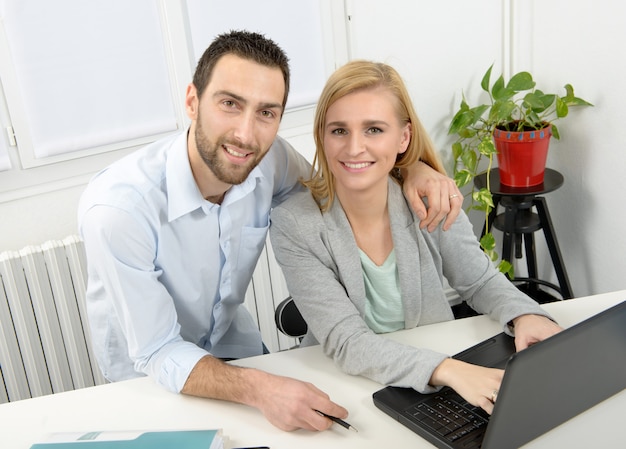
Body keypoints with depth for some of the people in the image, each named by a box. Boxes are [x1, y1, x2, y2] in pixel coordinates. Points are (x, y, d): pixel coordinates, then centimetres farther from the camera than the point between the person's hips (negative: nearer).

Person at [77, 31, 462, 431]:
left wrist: (413, 167, -17)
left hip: (235, 343, 4)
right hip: (149, 377, -4)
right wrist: (258, 388, -41)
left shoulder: (269, 158, -18)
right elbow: (158, 354, -25)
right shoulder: (117, 208, -32)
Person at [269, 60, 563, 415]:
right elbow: (346, 343, -23)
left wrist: (525, 316, -16)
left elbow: (481, 281, 5)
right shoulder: (294, 225, -18)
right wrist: (447, 369, -36)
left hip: (440, 388, 2)